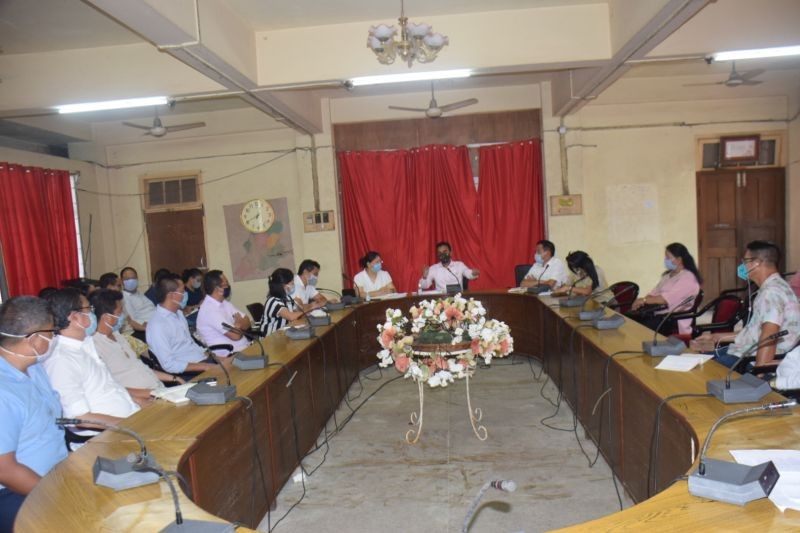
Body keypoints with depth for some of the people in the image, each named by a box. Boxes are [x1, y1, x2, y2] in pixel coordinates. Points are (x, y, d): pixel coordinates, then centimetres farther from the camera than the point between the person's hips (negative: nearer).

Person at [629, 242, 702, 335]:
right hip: (656, 312, 8)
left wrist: (644, 300, -19)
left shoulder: (687, 278, -9)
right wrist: (640, 302, -8)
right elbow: (655, 292, 12)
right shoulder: (668, 275, 19)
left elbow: (668, 298, -21)